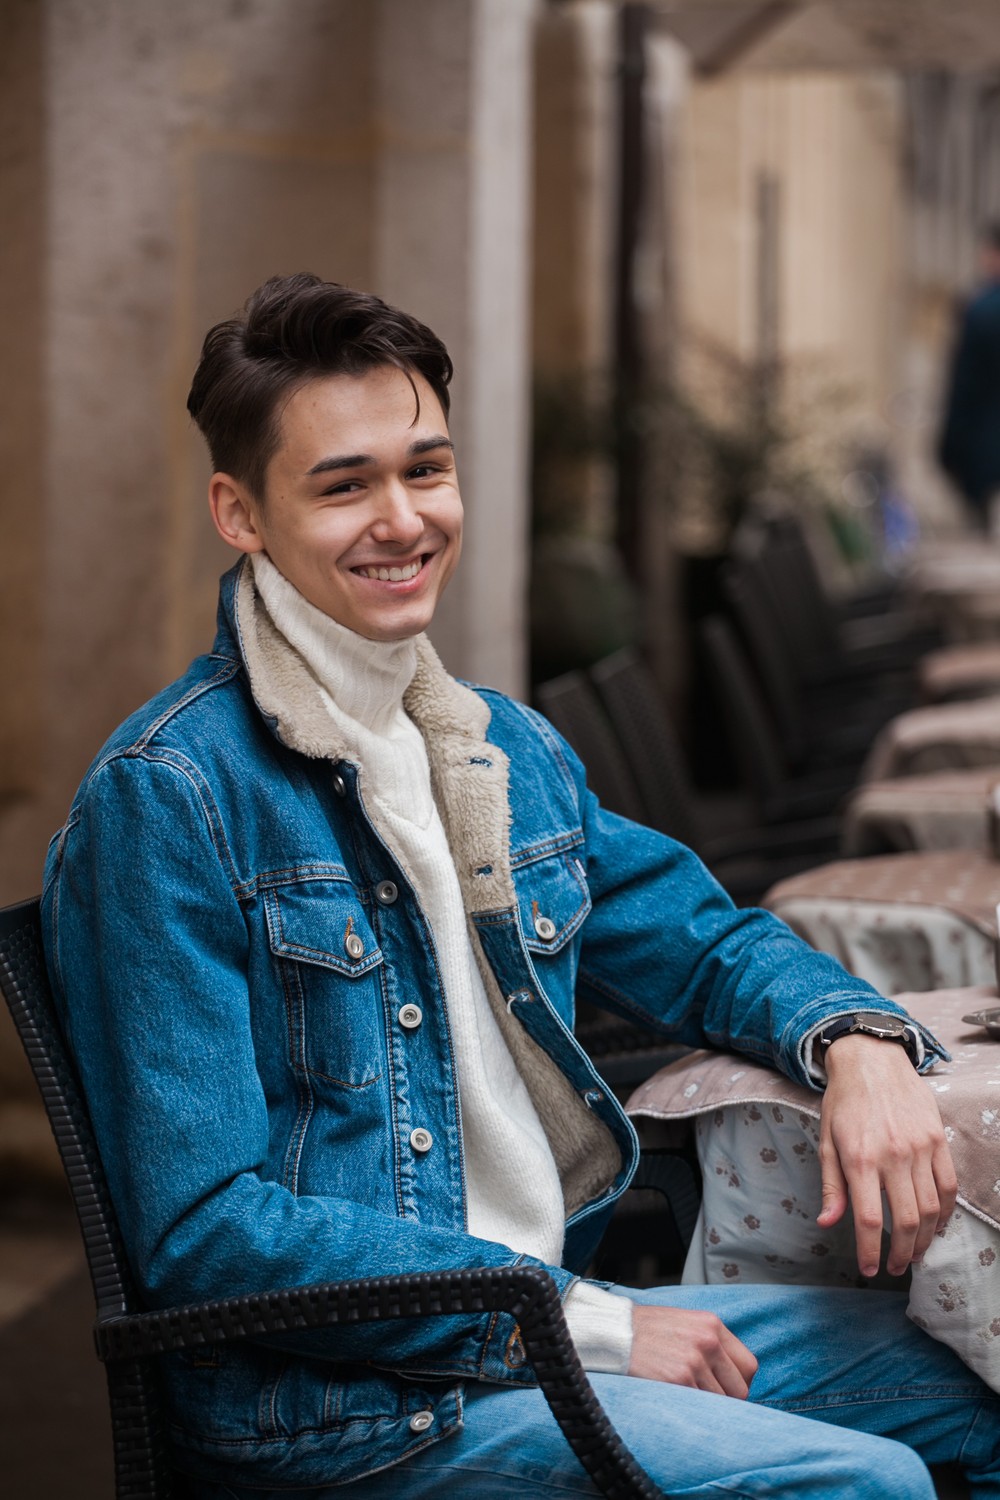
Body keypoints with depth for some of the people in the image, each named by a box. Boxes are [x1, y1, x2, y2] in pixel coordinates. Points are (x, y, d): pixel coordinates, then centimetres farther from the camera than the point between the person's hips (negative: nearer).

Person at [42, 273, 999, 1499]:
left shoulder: (513, 751, 11)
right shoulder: (166, 800, -14)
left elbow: (705, 943, 25)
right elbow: (204, 1233, -18)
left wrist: (857, 1042, 0)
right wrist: (584, 1322, -19)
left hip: (558, 1299, 8)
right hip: (324, 1400, -8)